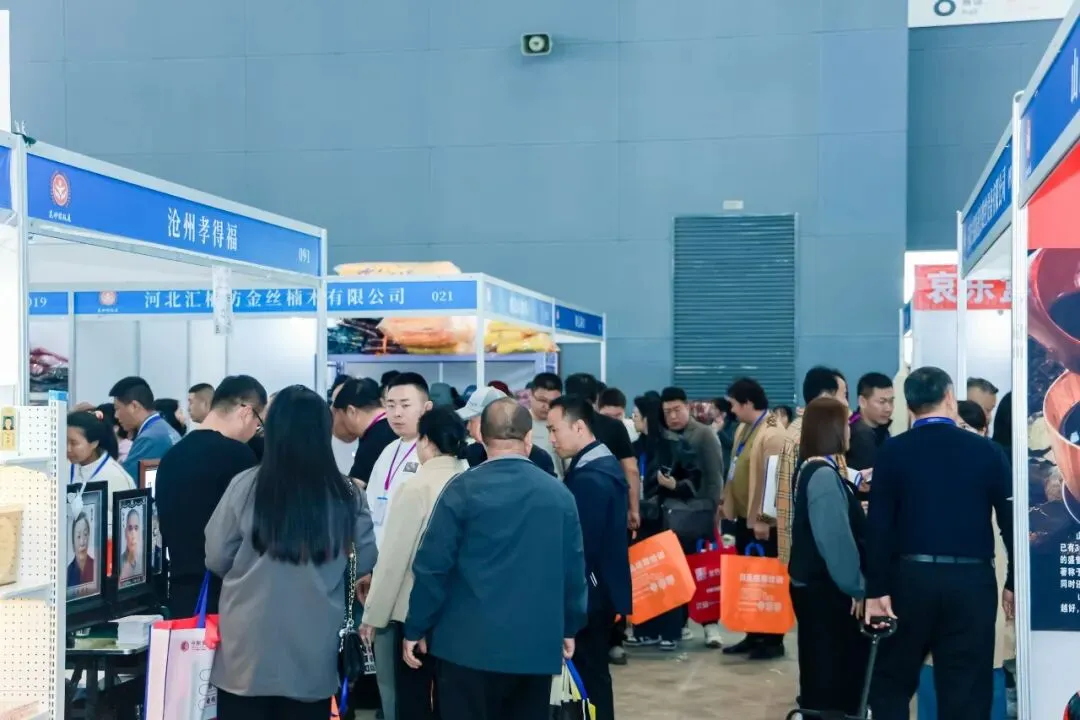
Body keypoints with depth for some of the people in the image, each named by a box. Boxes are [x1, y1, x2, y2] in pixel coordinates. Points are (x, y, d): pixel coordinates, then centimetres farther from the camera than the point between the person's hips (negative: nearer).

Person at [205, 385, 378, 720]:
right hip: (314, 652, 1)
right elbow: (365, 562, 3)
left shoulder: (245, 487, -12)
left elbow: (216, 559, -1)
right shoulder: (346, 494, -8)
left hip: (250, 648, -1)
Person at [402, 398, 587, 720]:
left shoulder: (463, 489, -7)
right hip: (537, 644, 3)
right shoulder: (560, 494, 2)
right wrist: (569, 627, 19)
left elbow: (433, 565, -8)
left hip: (470, 643, -3)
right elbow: (574, 569, 6)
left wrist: (416, 628, 2)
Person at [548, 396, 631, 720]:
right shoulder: (605, 463, 9)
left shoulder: (588, 478, -22)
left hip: (588, 594, -10)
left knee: (588, 675, -1)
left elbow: (582, 545, -23)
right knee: (594, 672, 17)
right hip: (601, 588, 10)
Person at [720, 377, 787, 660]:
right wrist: (727, 503, 16)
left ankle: (774, 640, 10)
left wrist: (763, 519, -20)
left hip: (762, 522, -9)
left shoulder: (772, 434, -18)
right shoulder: (743, 429, 11)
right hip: (743, 517, 9)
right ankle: (753, 635, 23)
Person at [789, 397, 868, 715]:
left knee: (822, 663, 16)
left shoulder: (812, 469, 10)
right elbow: (835, 539, -22)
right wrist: (856, 587, -16)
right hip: (827, 587, -9)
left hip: (817, 583, 9)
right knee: (835, 665, -2)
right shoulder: (824, 475, -19)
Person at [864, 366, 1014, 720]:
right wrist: (1014, 583, 9)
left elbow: (879, 525, -6)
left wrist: (876, 589, -3)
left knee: (891, 681, 14)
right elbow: (1010, 521, 1)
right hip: (972, 580, 1)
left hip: (911, 577, 0)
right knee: (967, 688, 8)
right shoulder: (986, 450, 1)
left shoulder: (892, 451, -2)